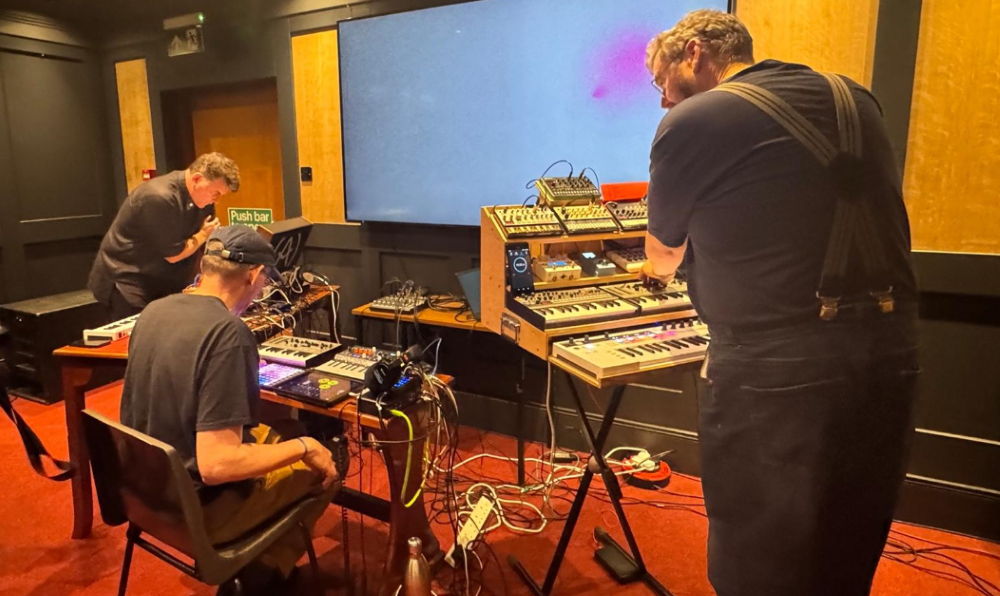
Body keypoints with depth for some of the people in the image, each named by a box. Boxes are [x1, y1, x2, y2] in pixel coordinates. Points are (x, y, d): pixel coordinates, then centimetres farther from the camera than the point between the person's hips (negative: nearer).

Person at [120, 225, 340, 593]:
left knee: (276, 435, 25)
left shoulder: (153, 311, -3)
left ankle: (255, 565, 30)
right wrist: (304, 448, -19)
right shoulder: (228, 333, -29)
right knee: (324, 466, 10)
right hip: (199, 506, -8)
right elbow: (216, 465, -32)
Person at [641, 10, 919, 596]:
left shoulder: (692, 123, -5)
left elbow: (662, 257, 10)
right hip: (891, 352, 7)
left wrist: (658, 269, 32)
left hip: (777, 370, -7)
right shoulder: (855, 99, 13)